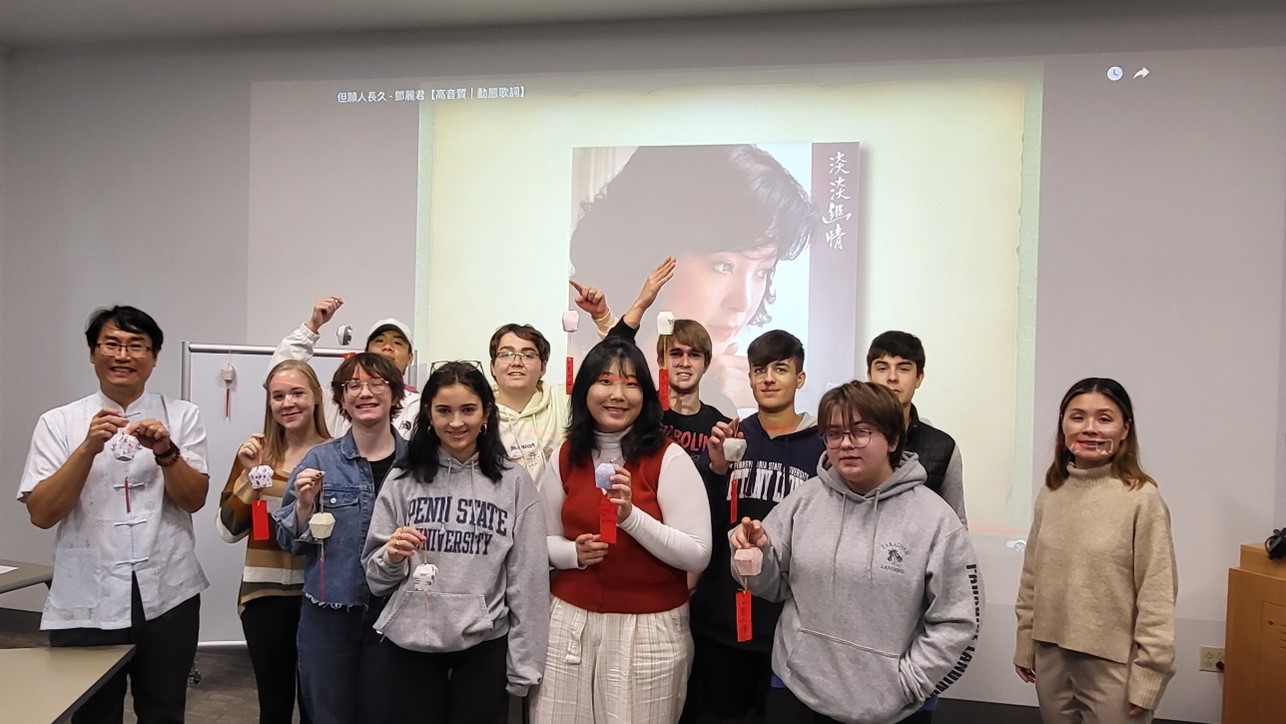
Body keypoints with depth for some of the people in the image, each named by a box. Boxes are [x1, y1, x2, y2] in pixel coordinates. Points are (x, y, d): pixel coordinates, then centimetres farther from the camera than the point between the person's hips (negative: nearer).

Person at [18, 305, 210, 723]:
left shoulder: (182, 416, 1)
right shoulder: (58, 423, 0)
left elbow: (194, 500, -4)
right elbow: (41, 514, -8)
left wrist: (166, 452, -22)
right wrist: (89, 448, -20)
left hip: (167, 595, 1)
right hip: (85, 603, 0)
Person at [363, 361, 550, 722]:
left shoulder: (515, 482, -4)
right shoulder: (403, 480, 1)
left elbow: (528, 580, -2)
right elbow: (376, 578, 6)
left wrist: (523, 666, -1)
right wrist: (392, 557, -15)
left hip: (484, 646, -1)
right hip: (410, 643, 1)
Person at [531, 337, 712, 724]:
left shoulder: (669, 458, -9)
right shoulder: (565, 457, 4)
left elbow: (698, 555, -13)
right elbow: (545, 541, 12)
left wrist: (631, 515, -24)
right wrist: (574, 552, -10)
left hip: (650, 629, -3)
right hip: (571, 625, 3)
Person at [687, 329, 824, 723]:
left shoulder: (821, 446, -5)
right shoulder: (728, 437, 3)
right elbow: (702, 528, -2)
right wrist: (717, 469, -16)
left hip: (790, 619, -2)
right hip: (720, 617, 2)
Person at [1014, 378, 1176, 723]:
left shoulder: (1142, 498, -14)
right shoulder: (1050, 493, 2)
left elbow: (1157, 596, -12)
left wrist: (1148, 676, -11)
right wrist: (1025, 647, 10)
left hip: (1113, 663, -5)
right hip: (1051, 657, 5)